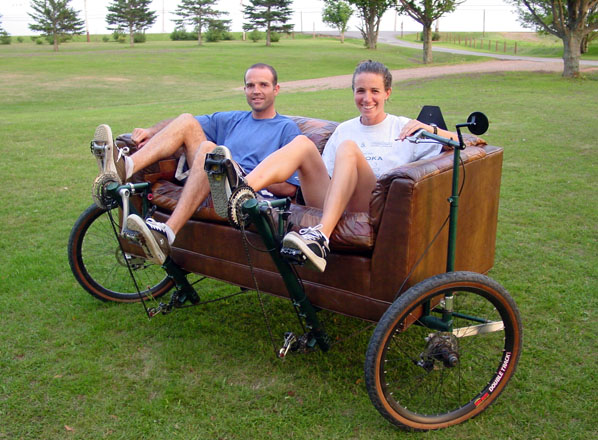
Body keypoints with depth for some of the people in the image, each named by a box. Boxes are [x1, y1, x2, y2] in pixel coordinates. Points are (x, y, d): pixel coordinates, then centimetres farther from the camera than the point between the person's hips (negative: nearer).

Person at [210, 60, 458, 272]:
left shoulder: (404, 128, 14)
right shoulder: (344, 130, 24)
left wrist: (430, 129, -8)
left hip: (373, 209, -3)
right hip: (330, 205, 3)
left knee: (348, 148, -29)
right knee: (303, 145, -18)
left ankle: (321, 237, -48)